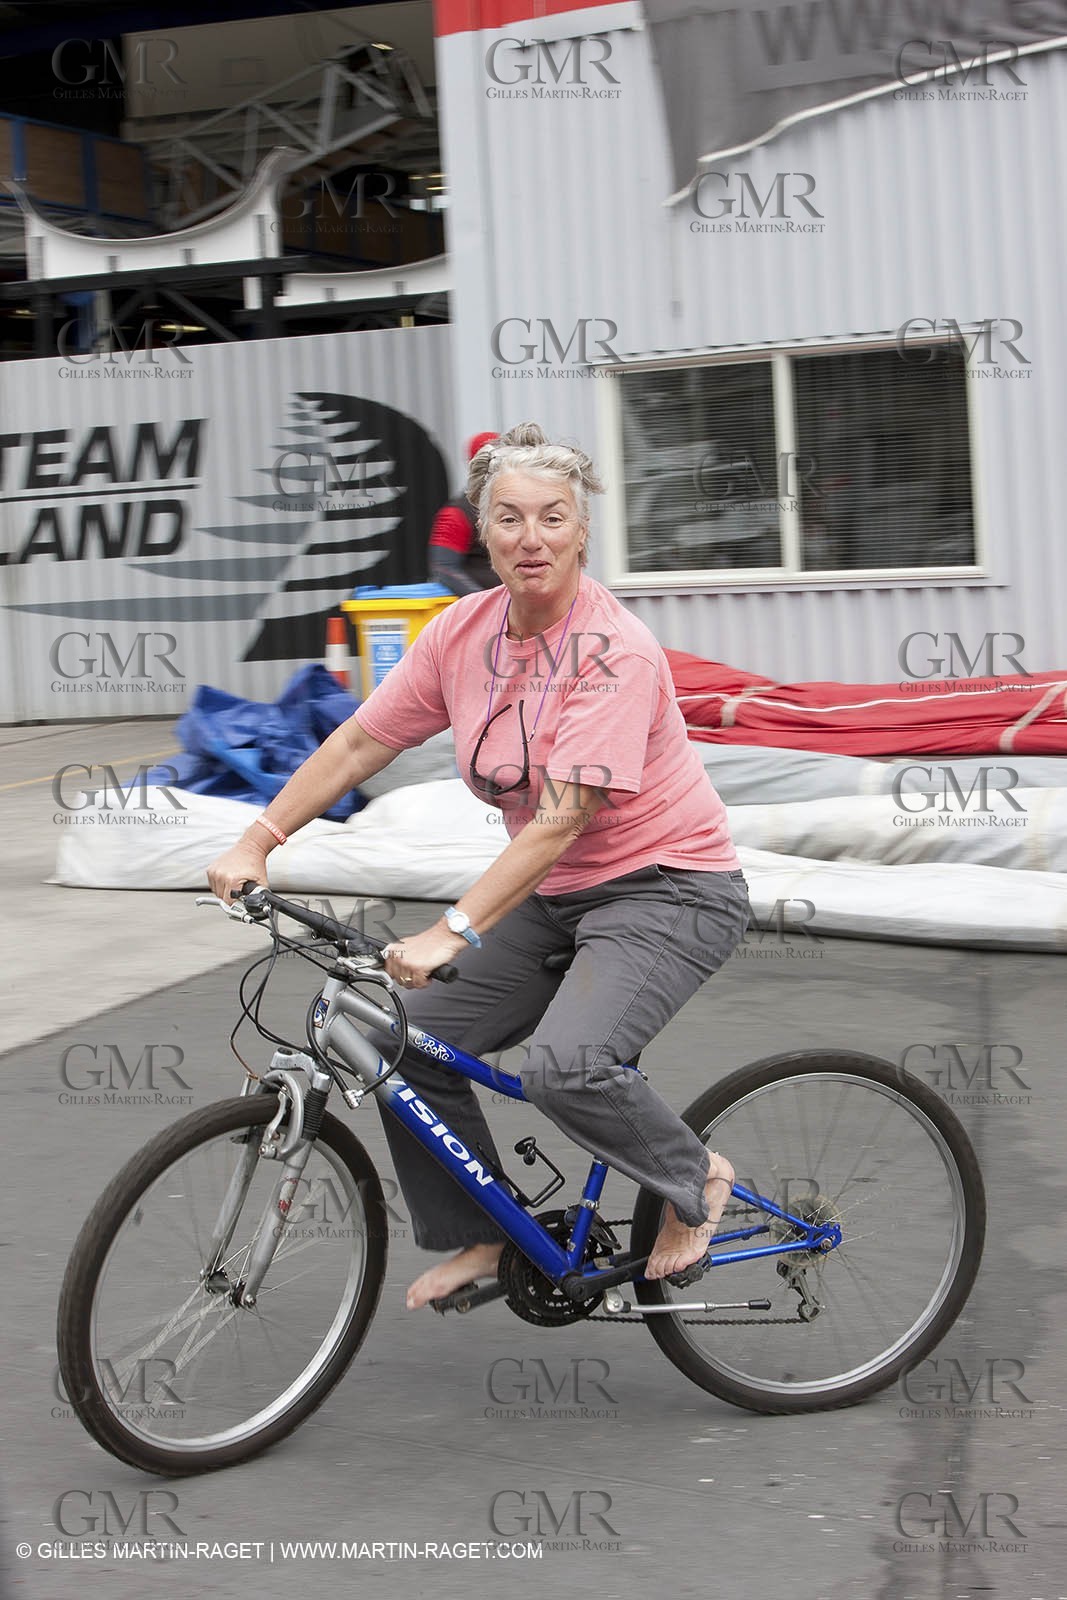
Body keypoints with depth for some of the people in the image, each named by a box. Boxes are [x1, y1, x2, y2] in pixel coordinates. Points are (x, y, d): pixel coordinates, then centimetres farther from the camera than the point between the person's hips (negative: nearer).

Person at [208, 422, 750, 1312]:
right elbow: (360, 743, 5)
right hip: (552, 896, 8)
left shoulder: (616, 650, -22)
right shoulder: (464, 633, -2)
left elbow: (564, 816, -29)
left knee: (564, 1065, -30)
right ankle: (481, 1240, 18)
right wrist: (256, 845, -2)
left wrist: (452, 932, -36)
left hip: (666, 888, -7)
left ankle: (696, 1180, -1)